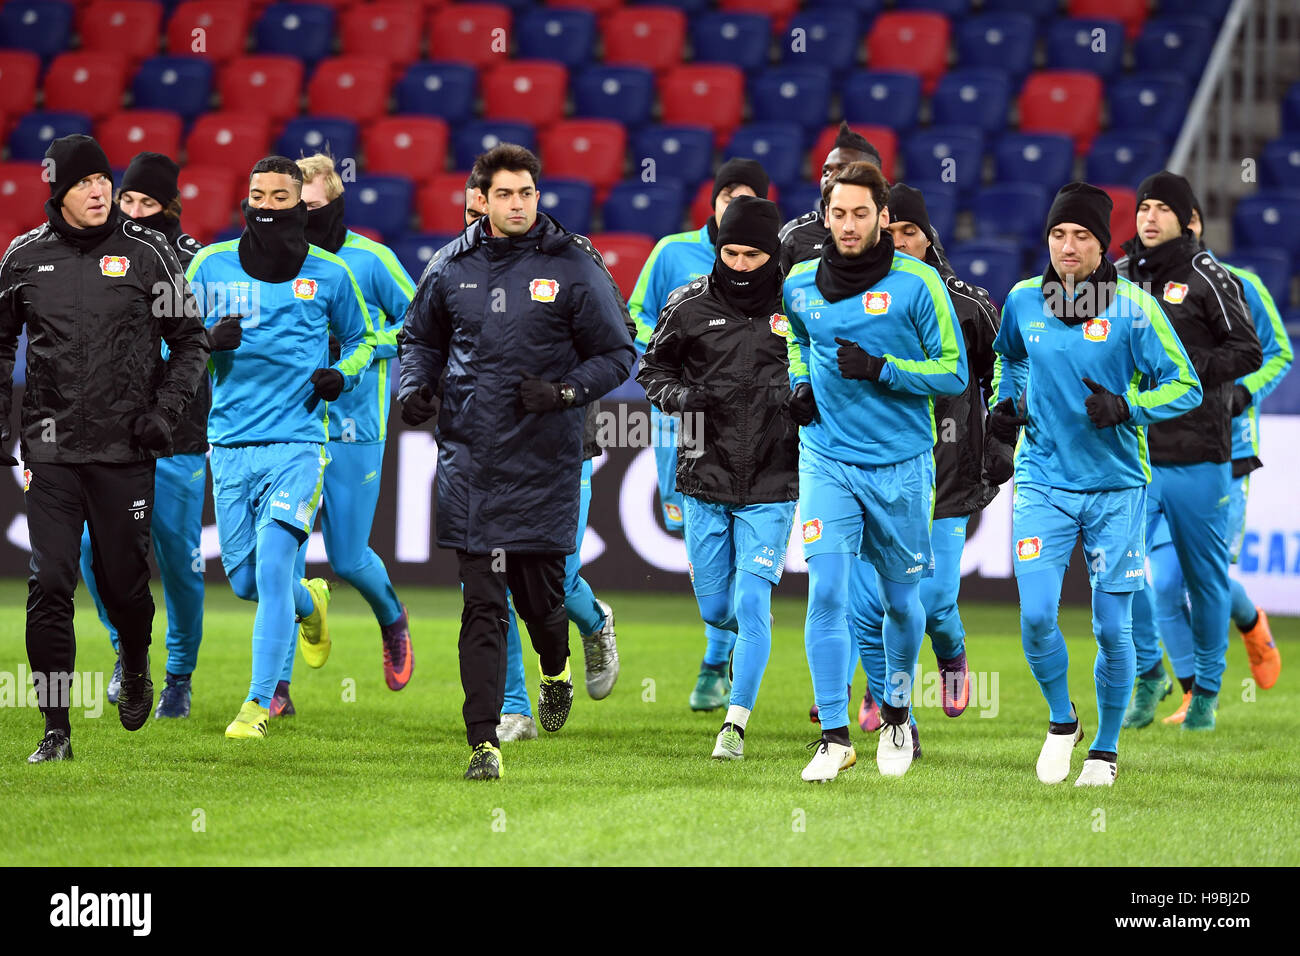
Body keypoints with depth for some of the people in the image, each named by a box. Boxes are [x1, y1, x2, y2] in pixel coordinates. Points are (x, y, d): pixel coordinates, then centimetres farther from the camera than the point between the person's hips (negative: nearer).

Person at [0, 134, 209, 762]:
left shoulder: (146, 253, -1)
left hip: (126, 450, -1)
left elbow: (190, 341, 7)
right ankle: (56, 730, -1)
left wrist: (165, 409, -7)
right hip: (52, 447, 1)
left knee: (123, 583, 4)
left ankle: (135, 665, 38)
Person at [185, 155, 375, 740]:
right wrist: (209, 339, -12)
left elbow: (361, 338, 17)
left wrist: (342, 374, -4)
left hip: (298, 441, -3)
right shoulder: (211, 265, 3)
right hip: (231, 443, 3)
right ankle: (309, 603, 43)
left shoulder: (329, 274, 2)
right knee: (244, 579, 8)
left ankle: (259, 702, -9)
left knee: (272, 564, -16)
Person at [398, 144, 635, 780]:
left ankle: (556, 672, 42)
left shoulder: (574, 267, -2)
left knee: (539, 595, 6)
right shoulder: (452, 267, 6)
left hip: (544, 461, -1)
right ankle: (483, 742, -4)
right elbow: (421, 337, 22)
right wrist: (414, 387, 3)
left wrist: (565, 392, -14)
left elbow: (616, 354, 2)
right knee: (482, 604, -4)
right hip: (470, 458, 1)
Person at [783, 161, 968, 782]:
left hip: (901, 462, -1)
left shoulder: (917, 283, -8)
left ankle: (896, 711, 34)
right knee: (826, 593, -11)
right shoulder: (801, 283, 3)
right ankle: (835, 736, -9)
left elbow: (954, 373, -5)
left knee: (899, 598, 10)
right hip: (827, 460, 1)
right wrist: (800, 382, 7)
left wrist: (881, 370, -17)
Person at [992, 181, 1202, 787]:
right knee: (1036, 616, -11)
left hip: (1116, 487, -2)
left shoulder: (1133, 309, -7)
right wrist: (1004, 403, 6)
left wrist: (1126, 409, -20)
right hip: (1043, 481, 2)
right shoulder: (1023, 301, 2)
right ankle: (1061, 721, 16)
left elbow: (1186, 386, -5)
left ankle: (1105, 748, 19)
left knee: (1112, 627, 0)